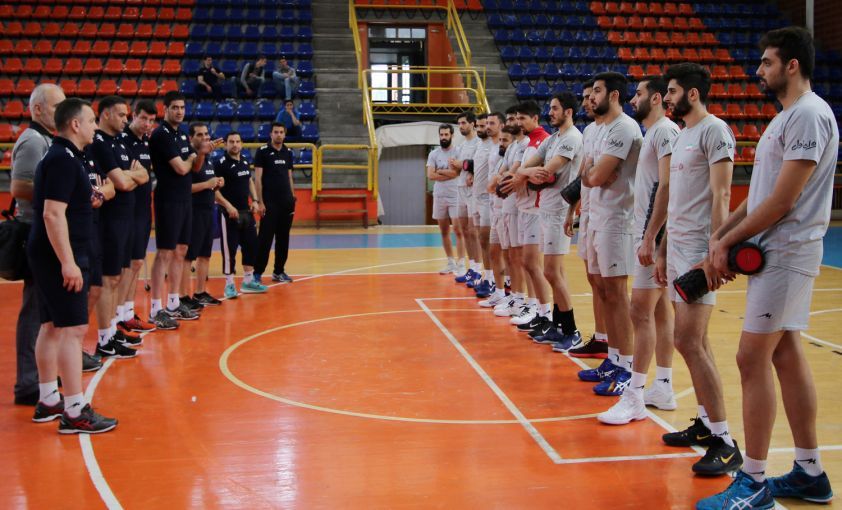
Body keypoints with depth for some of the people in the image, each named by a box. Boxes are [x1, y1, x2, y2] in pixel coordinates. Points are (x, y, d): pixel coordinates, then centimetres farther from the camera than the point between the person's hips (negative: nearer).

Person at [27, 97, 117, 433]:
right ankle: (75, 413, -8)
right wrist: (68, 262, -25)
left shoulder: (61, 156, 14)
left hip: (52, 257, 11)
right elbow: (52, 214, -24)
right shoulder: (63, 160, -17)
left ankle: (48, 402, 23)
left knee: (52, 327, 14)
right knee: (72, 329, -9)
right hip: (60, 258, -11)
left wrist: (87, 201, 10)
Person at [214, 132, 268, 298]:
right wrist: (228, 206, -21)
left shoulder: (245, 162, 11)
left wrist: (254, 200, 9)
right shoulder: (221, 163, -11)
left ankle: (248, 281, 23)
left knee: (251, 245, 11)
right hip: (229, 213, -7)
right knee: (229, 249, -3)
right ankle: (229, 284, 5)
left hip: (246, 211, 7)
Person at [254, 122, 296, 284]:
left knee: (283, 238, 8)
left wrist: (293, 198, 12)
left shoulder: (288, 152, 12)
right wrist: (259, 202, -12)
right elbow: (258, 178, -7)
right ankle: (257, 273, -1)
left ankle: (279, 271, 17)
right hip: (269, 202, -5)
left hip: (286, 202, 5)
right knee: (265, 238, -6)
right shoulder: (263, 151, -3)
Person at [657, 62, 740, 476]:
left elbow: (720, 195, -17)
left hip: (699, 252, -9)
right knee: (692, 341, 12)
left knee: (689, 341, -13)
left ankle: (724, 443, -8)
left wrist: (714, 253, -24)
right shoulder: (681, 136, 18)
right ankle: (706, 423, 22)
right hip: (677, 250, 9)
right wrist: (664, 251, 21)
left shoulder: (714, 130, -9)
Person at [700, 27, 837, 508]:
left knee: (753, 359, -7)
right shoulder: (786, 116, 16)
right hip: (776, 252, 10)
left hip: (786, 253, -10)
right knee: (787, 355, 12)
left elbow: (783, 200, -19)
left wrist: (729, 243, -12)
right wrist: (721, 233, 7)